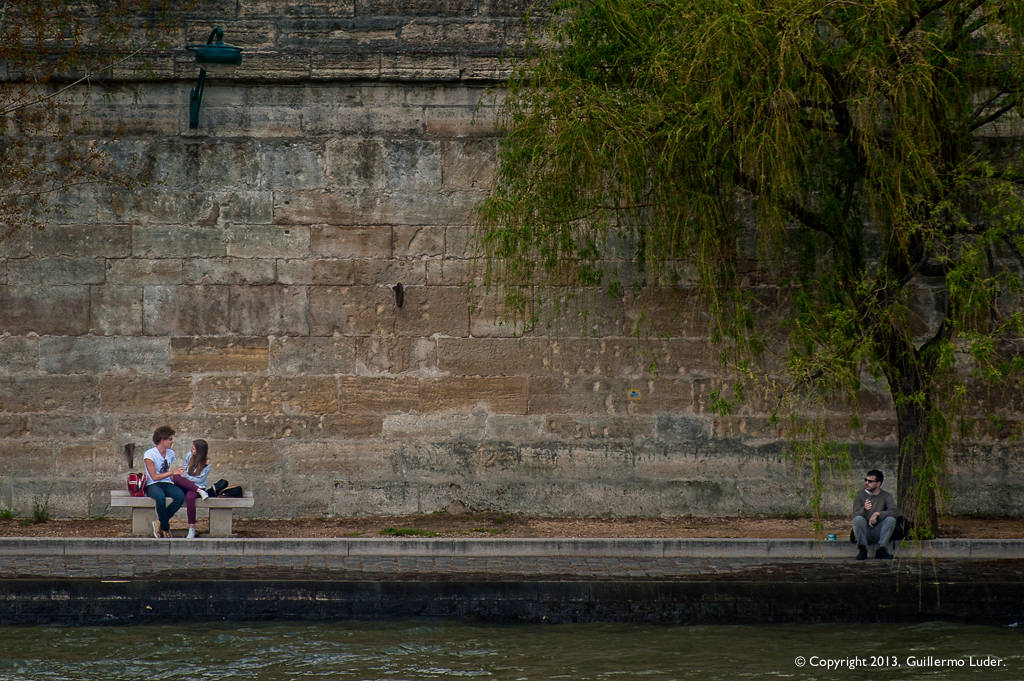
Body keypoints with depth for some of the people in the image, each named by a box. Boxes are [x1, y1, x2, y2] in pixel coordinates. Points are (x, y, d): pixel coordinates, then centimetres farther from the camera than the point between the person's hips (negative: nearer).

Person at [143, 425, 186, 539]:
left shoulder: (171, 453, 11)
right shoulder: (150, 454, -9)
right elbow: (154, 477, -13)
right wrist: (172, 473, -16)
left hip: (167, 484, 5)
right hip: (153, 485, -5)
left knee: (180, 496, -29)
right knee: (161, 497, -41)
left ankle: (160, 522, -14)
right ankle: (166, 528, -22)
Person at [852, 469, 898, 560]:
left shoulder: (886, 496, 0)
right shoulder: (860, 495, -1)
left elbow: (895, 512, -16)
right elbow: (855, 515, -13)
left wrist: (877, 513, -26)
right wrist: (864, 509, -35)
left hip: (878, 532, 1)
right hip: (864, 531, -1)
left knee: (891, 519, -26)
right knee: (858, 519, -31)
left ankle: (881, 549, -16)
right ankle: (862, 549, -15)